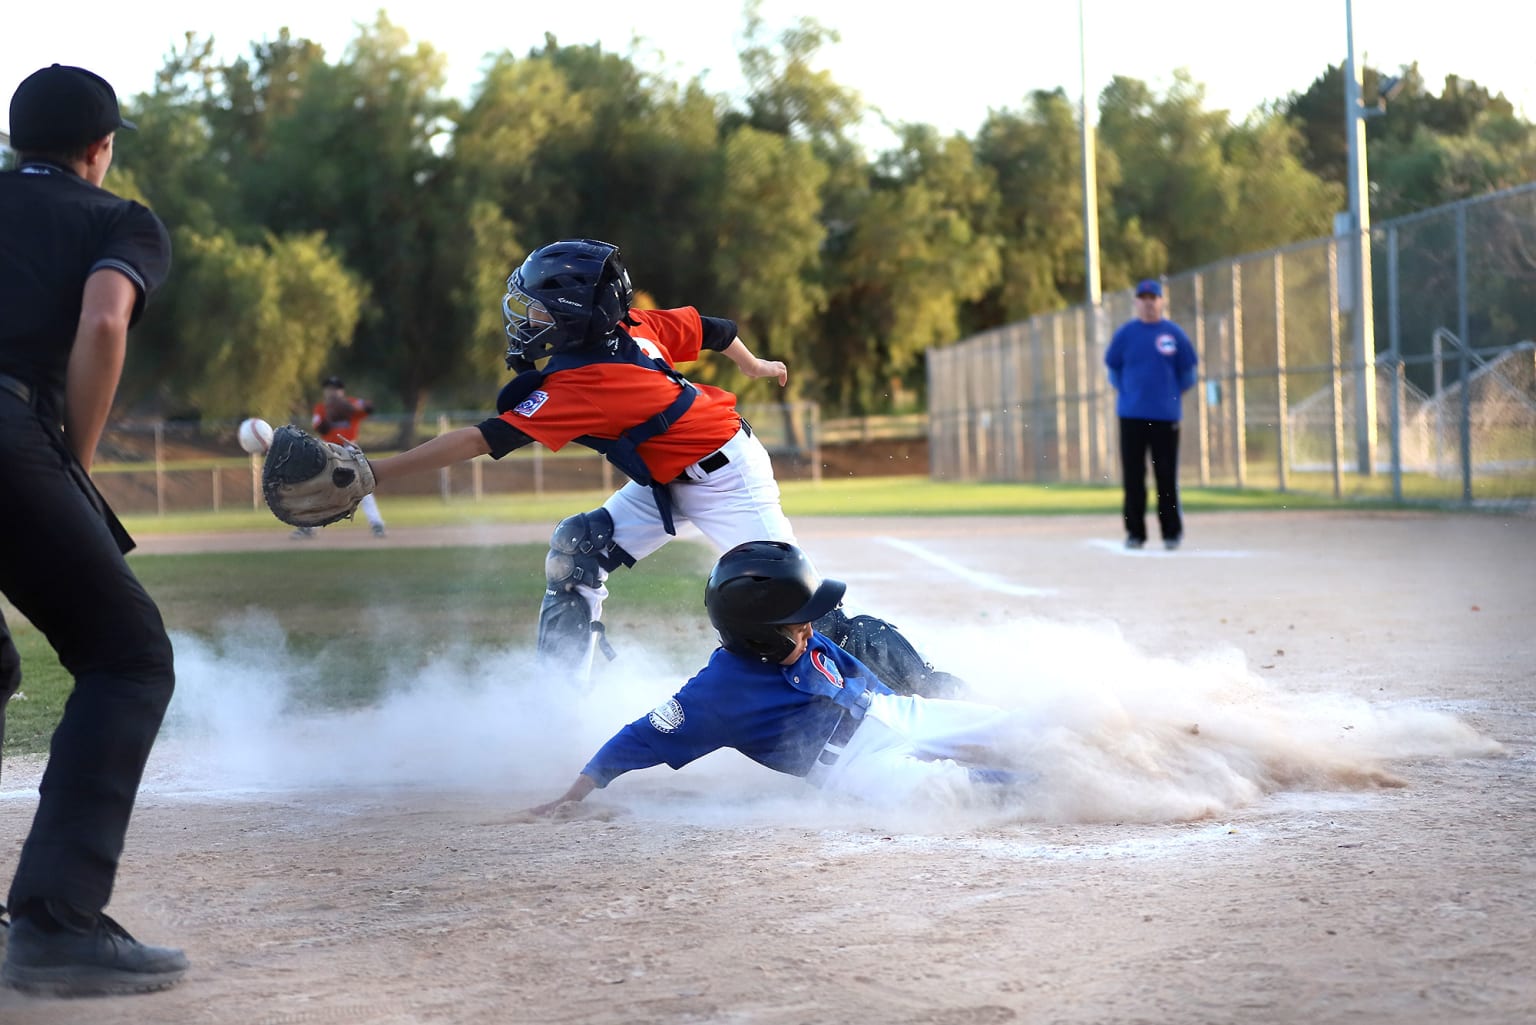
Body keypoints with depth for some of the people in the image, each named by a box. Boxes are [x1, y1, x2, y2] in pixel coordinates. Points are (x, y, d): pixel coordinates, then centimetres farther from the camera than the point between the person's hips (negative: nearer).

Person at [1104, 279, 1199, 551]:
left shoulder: (1174, 333, 3)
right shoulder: (1125, 333, 5)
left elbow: (1187, 372, 12)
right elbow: (1113, 370, 14)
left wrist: (1172, 394, 10)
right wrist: (1128, 393, 9)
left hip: (1166, 415, -1)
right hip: (1131, 415, 1)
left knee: (1166, 476, -1)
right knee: (1133, 476, 1)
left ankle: (1172, 532, 7)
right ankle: (1135, 532, 8)